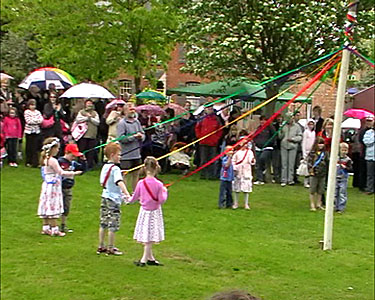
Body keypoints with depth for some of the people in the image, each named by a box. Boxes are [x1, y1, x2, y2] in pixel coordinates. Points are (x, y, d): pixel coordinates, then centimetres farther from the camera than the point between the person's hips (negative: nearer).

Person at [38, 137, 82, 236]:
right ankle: (54, 229, 0)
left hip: (46, 185, 9)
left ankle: (46, 228, 17)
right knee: (53, 207, -4)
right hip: (53, 186, -9)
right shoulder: (52, 160, -19)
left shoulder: (44, 159, 9)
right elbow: (61, 173, -20)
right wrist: (74, 173, -15)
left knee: (47, 207, 12)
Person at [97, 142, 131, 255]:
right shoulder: (115, 169, -16)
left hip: (105, 197, 9)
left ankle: (101, 247, 20)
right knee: (113, 225, 0)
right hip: (114, 199, -9)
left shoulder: (105, 167, 9)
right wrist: (127, 194, -43)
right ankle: (111, 248, 5)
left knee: (103, 224, 13)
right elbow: (119, 182, -32)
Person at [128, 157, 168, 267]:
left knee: (146, 236, 12)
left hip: (144, 211, 2)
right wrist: (165, 192, 4)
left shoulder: (140, 183, -10)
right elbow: (161, 200, -14)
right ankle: (144, 259, 5)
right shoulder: (158, 184, -16)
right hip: (155, 212, -2)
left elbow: (134, 198, -1)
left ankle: (150, 258, 19)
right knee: (150, 237, 4)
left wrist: (129, 200, 21)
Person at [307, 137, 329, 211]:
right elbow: (309, 162, -7)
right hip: (314, 174, -4)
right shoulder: (312, 153, -6)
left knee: (320, 191, 11)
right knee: (312, 190, 2)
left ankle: (318, 204, 23)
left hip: (322, 175, 4)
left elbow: (327, 163, 10)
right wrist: (311, 171, -14)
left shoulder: (325, 153, 6)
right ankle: (312, 205, 10)